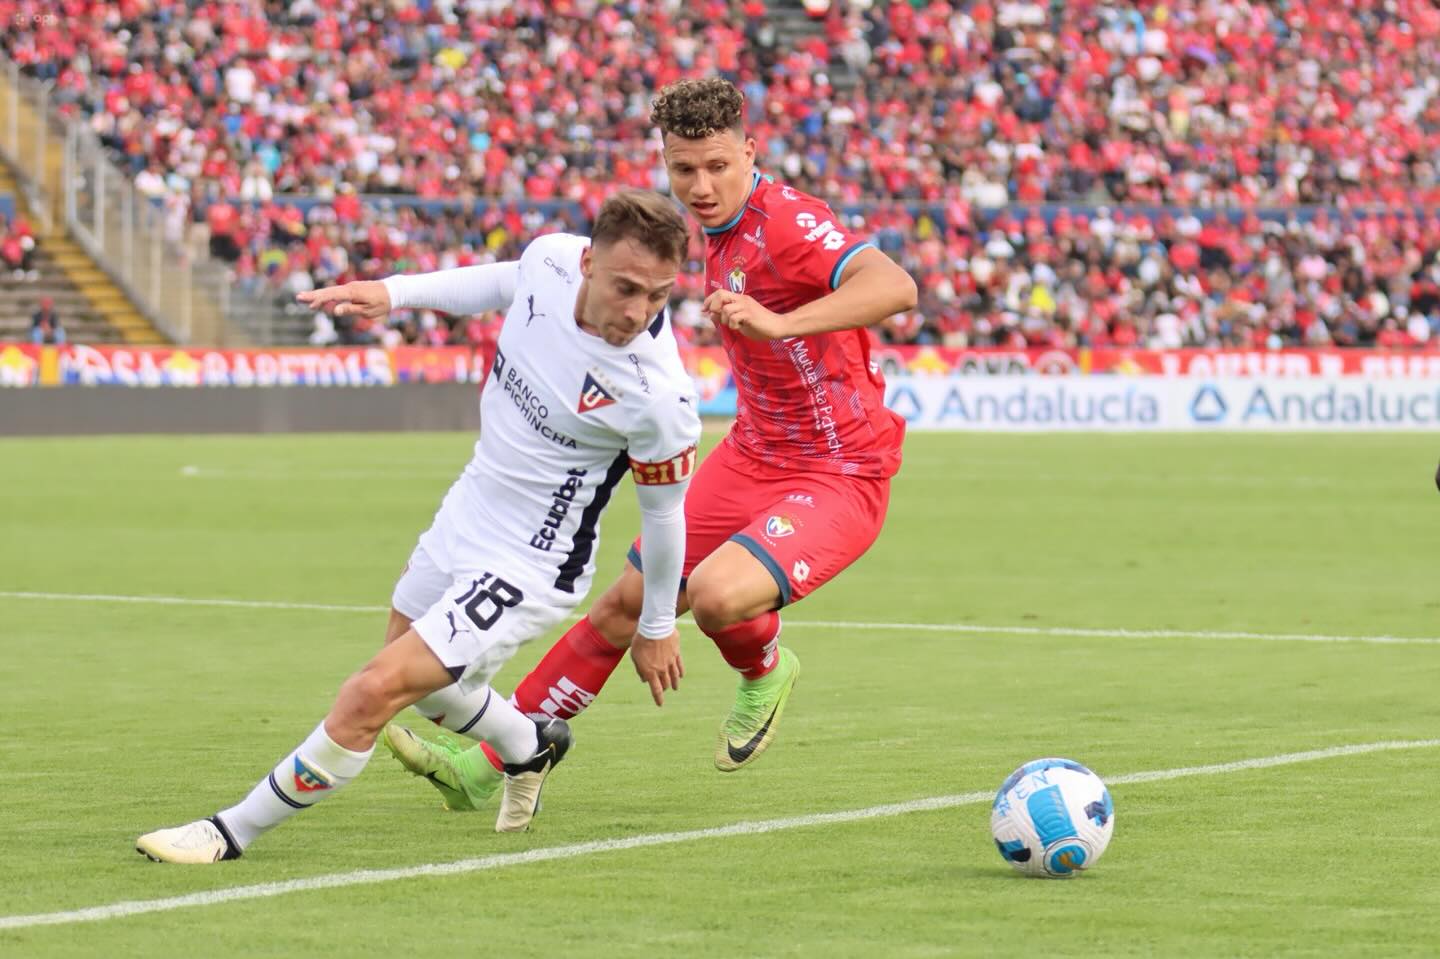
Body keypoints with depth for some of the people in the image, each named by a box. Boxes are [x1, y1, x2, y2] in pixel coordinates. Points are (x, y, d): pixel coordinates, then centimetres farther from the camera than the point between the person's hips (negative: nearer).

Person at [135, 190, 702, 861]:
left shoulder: (658, 399, -30)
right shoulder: (553, 256, -17)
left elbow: (663, 509, -11)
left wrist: (656, 625, 4)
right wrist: (393, 292, 5)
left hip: (525, 571, -8)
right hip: (464, 515, 8)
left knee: (376, 691, -17)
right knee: (421, 684, 30)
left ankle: (232, 833, -1)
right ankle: (529, 748, 58)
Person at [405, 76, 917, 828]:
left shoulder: (786, 221, -23)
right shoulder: (717, 233, 6)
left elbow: (895, 288, -40)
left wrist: (779, 322, -50)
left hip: (839, 477, -9)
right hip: (752, 455, 9)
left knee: (716, 594, -31)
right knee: (625, 603, 10)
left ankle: (764, 673, 4)